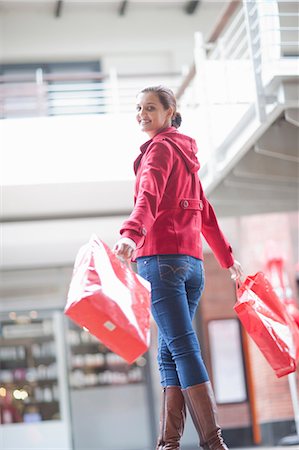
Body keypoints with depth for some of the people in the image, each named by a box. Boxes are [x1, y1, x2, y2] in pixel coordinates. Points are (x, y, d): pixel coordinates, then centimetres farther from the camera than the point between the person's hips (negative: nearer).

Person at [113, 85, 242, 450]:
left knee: (182, 347, -11)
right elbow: (205, 214, 31)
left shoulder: (160, 148, 0)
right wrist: (228, 258, 37)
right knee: (170, 351, 6)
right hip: (192, 262, 9)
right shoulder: (185, 154, 25)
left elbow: (149, 195, -21)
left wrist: (131, 233, -37)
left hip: (161, 258, -9)